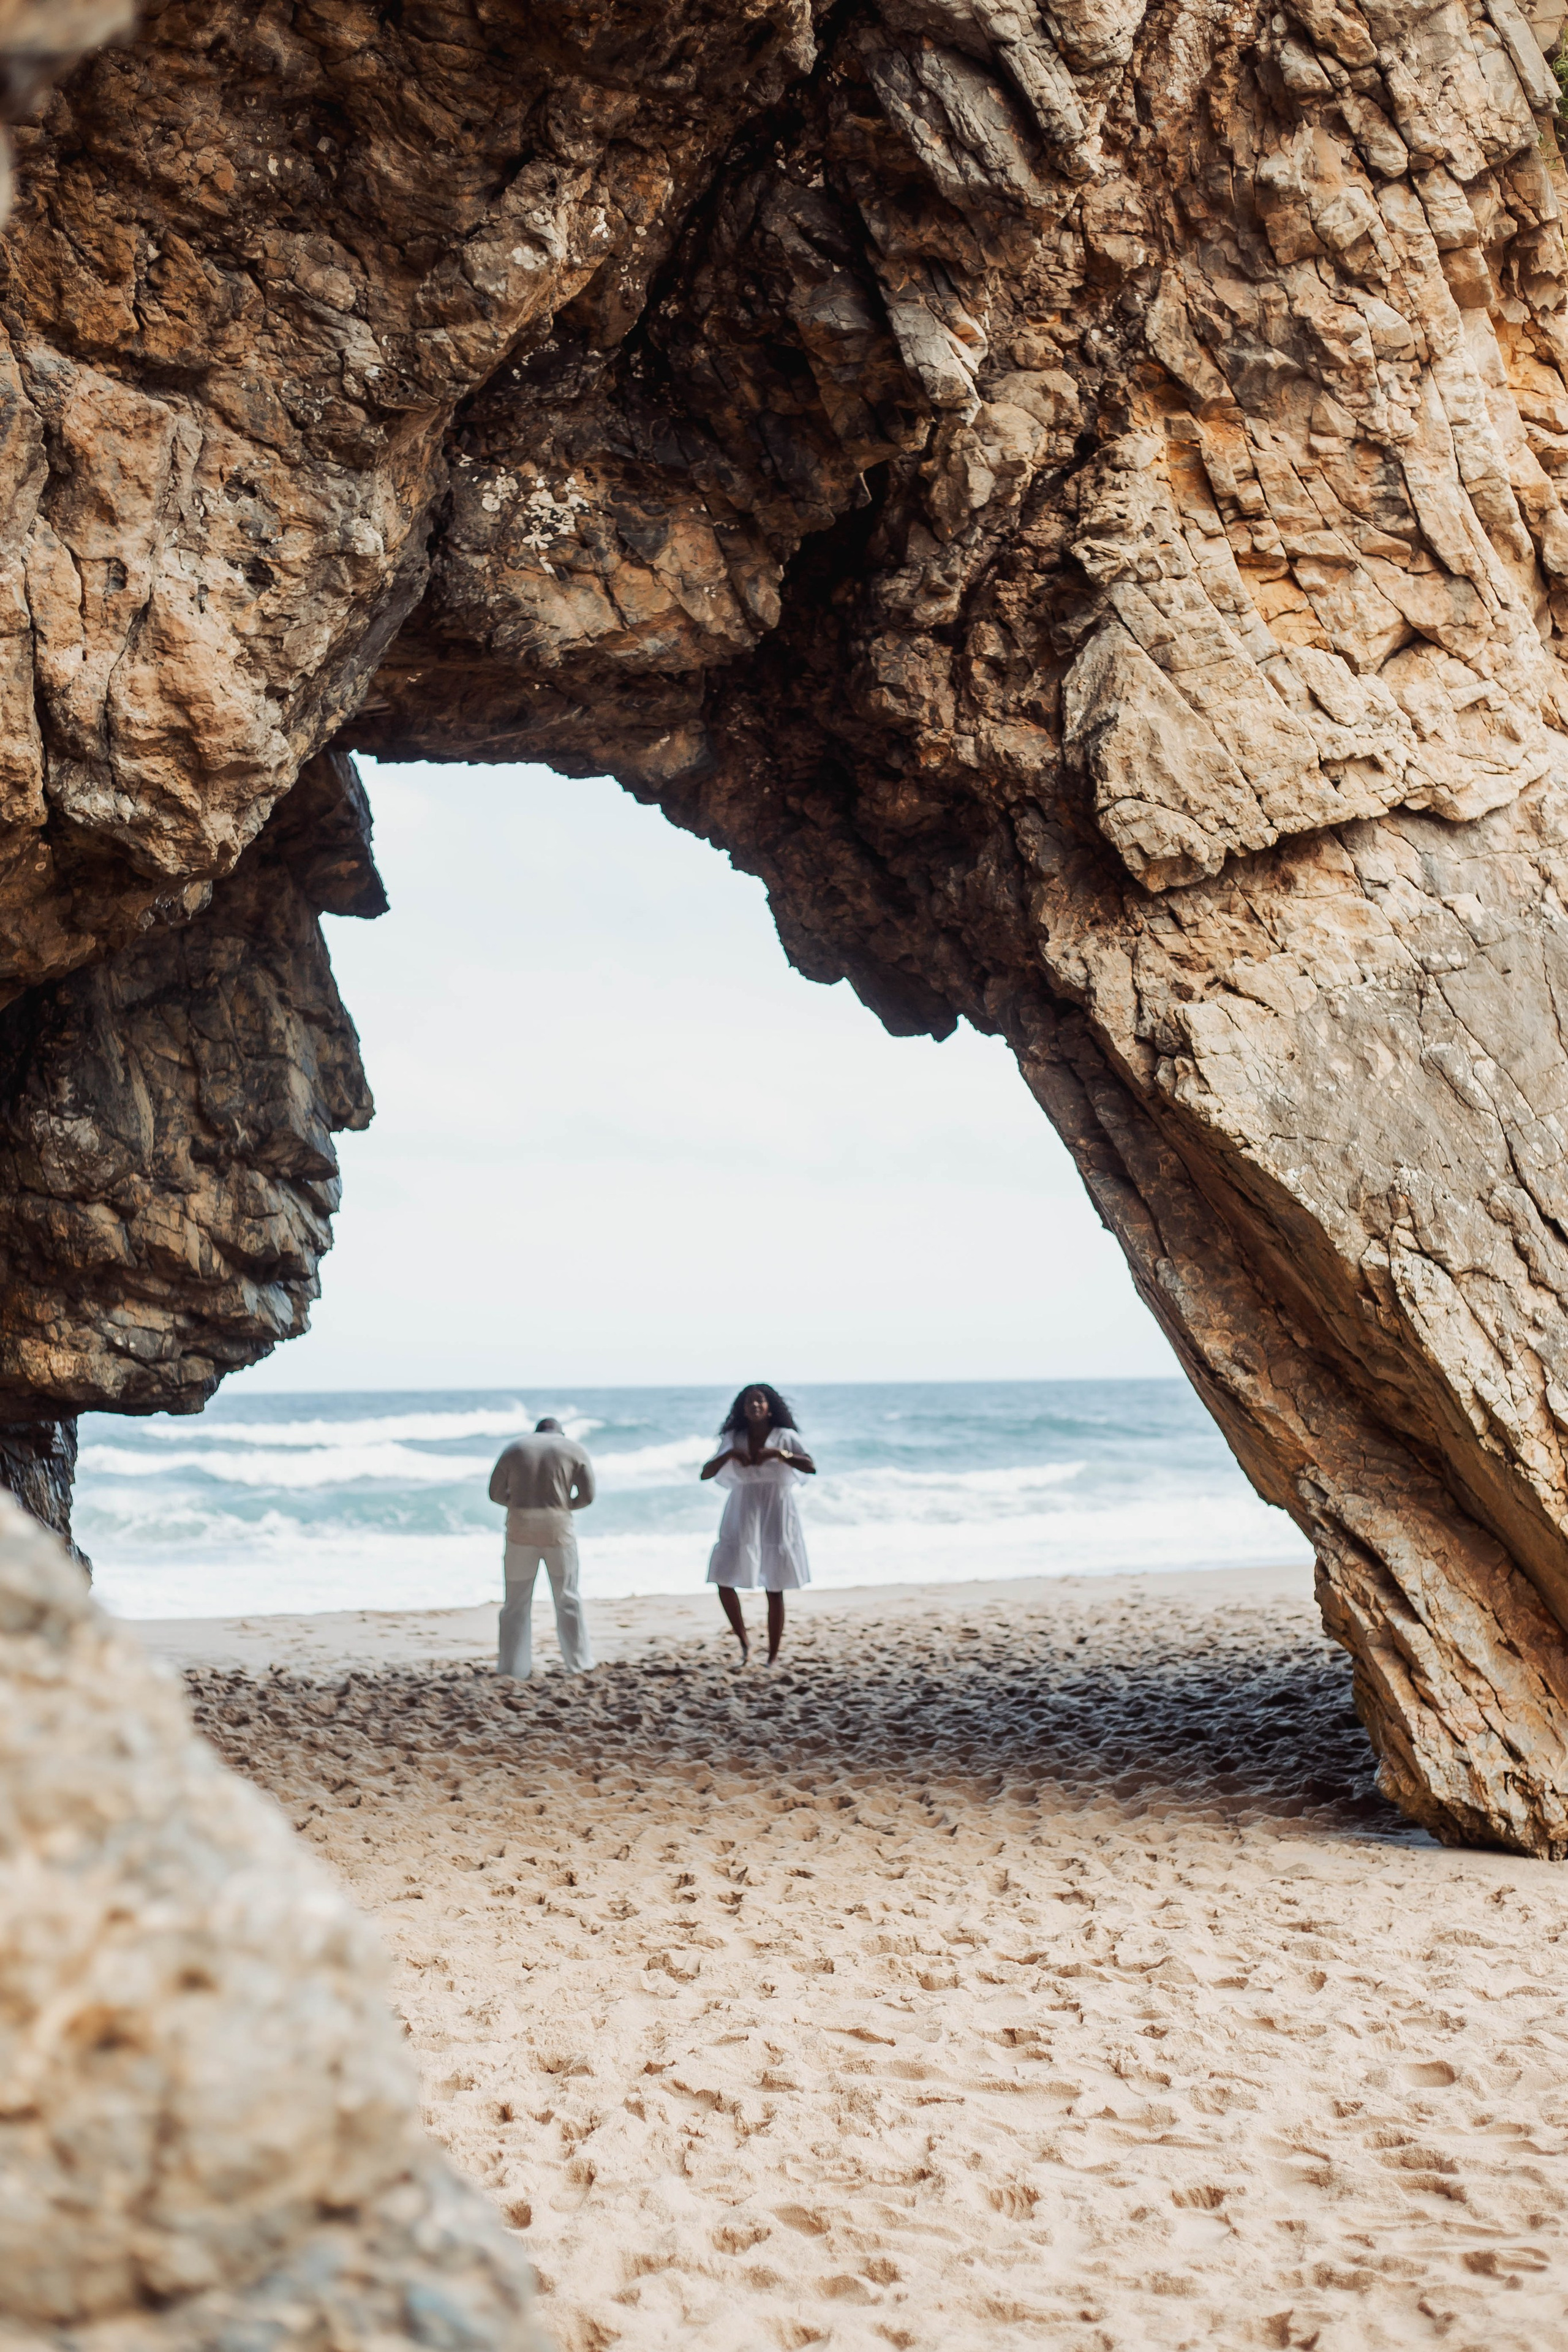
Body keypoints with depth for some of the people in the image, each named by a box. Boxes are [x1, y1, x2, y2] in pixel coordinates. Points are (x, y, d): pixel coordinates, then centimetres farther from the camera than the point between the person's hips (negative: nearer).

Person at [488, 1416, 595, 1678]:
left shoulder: (515, 1448, 11)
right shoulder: (573, 1449, 8)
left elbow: (496, 1493, 9)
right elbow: (586, 1496, 2)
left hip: (520, 1531, 1)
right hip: (557, 1529, -1)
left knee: (516, 1602, 8)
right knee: (568, 1599, 12)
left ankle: (514, 1668, 7)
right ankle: (578, 1663, 15)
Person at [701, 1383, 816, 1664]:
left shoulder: (786, 1437, -2)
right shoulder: (733, 1439, 6)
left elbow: (811, 1467, -15)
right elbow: (706, 1473, 2)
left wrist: (777, 1453, -24)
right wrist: (728, 1455, -15)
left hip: (776, 1518, -3)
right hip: (741, 1519, 3)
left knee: (775, 1591, -1)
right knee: (725, 1582, -5)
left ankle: (772, 1658, 7)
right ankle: (744, 1643, 15)